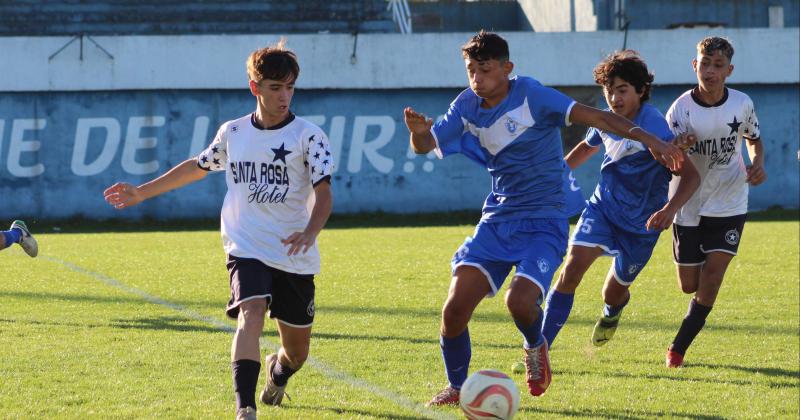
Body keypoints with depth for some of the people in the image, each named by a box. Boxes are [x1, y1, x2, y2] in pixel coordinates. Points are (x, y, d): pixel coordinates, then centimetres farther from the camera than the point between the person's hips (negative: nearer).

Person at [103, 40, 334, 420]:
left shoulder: (308, 136, -5)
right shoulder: (232, 133, 5)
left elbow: (323, 193, -12)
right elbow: (198, 167, 22)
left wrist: (310, 233, -33)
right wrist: (141, 193, 25)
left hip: (295, 257, 0)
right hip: (247, 250, 0)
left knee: (297, 351, 10)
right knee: (251, 314, -28)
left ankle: (277, 370, 48)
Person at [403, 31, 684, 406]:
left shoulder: (530, 96, -14)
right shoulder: (468, 106, 3)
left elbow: (595, 117, -20)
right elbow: (425, 146, 7)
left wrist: (647, 138, -33)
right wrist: (418, 131, -19)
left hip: (543, 223, -5)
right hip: (496, 220, 5)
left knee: (520, 300, -27)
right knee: (455, 308, -8)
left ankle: (535, 347, 10)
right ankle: (456, 388, 16)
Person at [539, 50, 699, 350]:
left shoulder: (655, 128, -24)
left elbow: (691, 175, -26)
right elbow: (587, 147, 20)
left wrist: (670, 209, -42)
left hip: (640, 224, -3)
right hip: (603, 206, 3)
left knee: (614, 293, 14)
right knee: (571, 270, -20)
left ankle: (612, 313, 56)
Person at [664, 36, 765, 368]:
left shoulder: (742, 104, -7)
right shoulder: (681, 109, -16)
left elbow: (754, 139, 13)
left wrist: (757, 164, -8)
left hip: (729, 204, 1)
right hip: (690, 206, -1)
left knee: (711, 278, -12)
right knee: (690, 286, 5)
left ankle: (678, 349, -2)